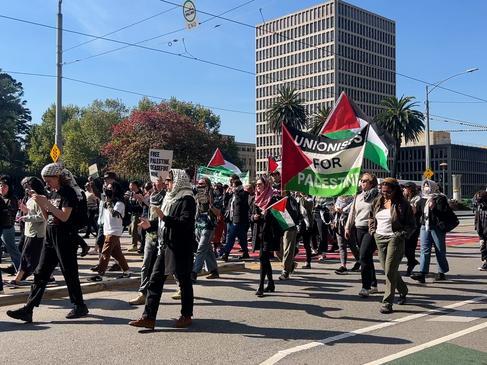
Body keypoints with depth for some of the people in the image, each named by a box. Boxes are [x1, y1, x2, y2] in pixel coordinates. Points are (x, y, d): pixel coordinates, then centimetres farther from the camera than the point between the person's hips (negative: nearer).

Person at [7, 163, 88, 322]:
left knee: (69, 273, 1)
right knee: (40, 273, 4)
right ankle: (28, 310, 4)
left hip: (65, 238, -8)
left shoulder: (68, 192, -10)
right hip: (50, 236, 8)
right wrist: (41, 204, 0)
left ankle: (80, 306, 16)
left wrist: (46, 203, -19)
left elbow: (64, 216, -19)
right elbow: (47, 216, 16)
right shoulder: (51, 193, 13)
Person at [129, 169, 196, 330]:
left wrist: (165, 217, -27)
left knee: (184, 282, 6)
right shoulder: (170, 198, 15)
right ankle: (148, 317, 8)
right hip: (165, 246, 9)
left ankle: (186, 315, 21)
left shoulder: (187, 200, -12)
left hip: (181, 248, -9)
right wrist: (151, 224, 8)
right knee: (155, 281, 5)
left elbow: (185, 223, -23)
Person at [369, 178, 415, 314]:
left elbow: (411, 225, -3)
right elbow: (371, 218, 23)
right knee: (387, 269, 14)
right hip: (379, 239, 6)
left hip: (395, 239, -6)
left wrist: (401, 235, -13)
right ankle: (403, 290, 38)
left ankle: (387, 302, -2)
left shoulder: (403, 204, -7)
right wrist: (373, 231, 10)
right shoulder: (377, 202, 9)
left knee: (390, 271, -9)